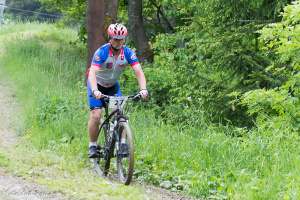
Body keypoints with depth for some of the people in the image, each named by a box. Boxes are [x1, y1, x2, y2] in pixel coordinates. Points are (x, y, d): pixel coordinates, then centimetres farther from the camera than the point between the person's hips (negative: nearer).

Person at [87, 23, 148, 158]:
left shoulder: (128, 53, -18)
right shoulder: (102, 52, -28)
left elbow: (138, 72, -26)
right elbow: (92, 73, -39)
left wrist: (143, 89, -43)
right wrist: (95, 90, -55)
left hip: (113, 86, 3)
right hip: (97, 86, -3)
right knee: (96, 115, -15)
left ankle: (122, 143, -6)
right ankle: (93, 146, -1)